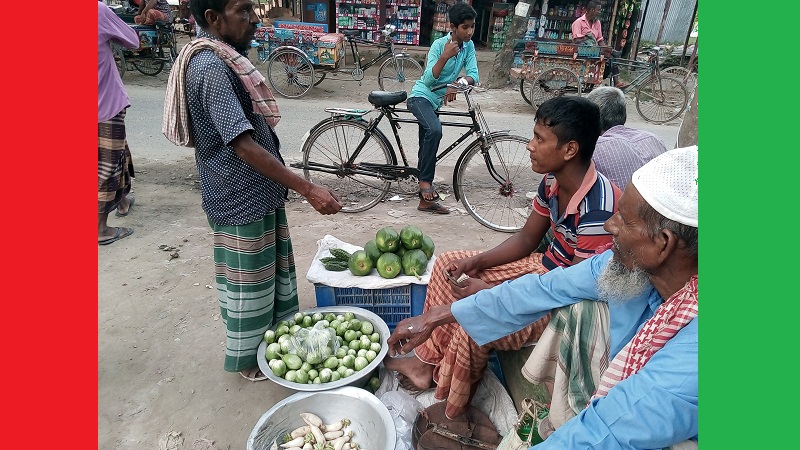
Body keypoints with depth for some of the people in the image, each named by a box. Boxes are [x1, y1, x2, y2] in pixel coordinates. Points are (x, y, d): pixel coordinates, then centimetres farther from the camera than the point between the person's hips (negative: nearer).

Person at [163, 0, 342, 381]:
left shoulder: (224, 59, 9)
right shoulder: (210, 67, -22)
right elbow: (244, 147, -28)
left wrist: (292, 187, 21)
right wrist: (308, 189, -28)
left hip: (259, 193, 9)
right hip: (241, 200, -9)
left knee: (274, 273, 22)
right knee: (249, 284, 8)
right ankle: (249, 359, 30)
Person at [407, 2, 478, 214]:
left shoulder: (469, 46, -1)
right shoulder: (439, 45, -18)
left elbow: (473, 75, -9)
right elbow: (428, 80, -25)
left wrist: (458, 83, -28)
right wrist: (445, 56, -36)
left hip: (436, 101, 7)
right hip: (420, 96, -7)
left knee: (427, 147, 13)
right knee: (435, 130, -35)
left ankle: (425, 199, 21)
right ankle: (425, 181, -22)